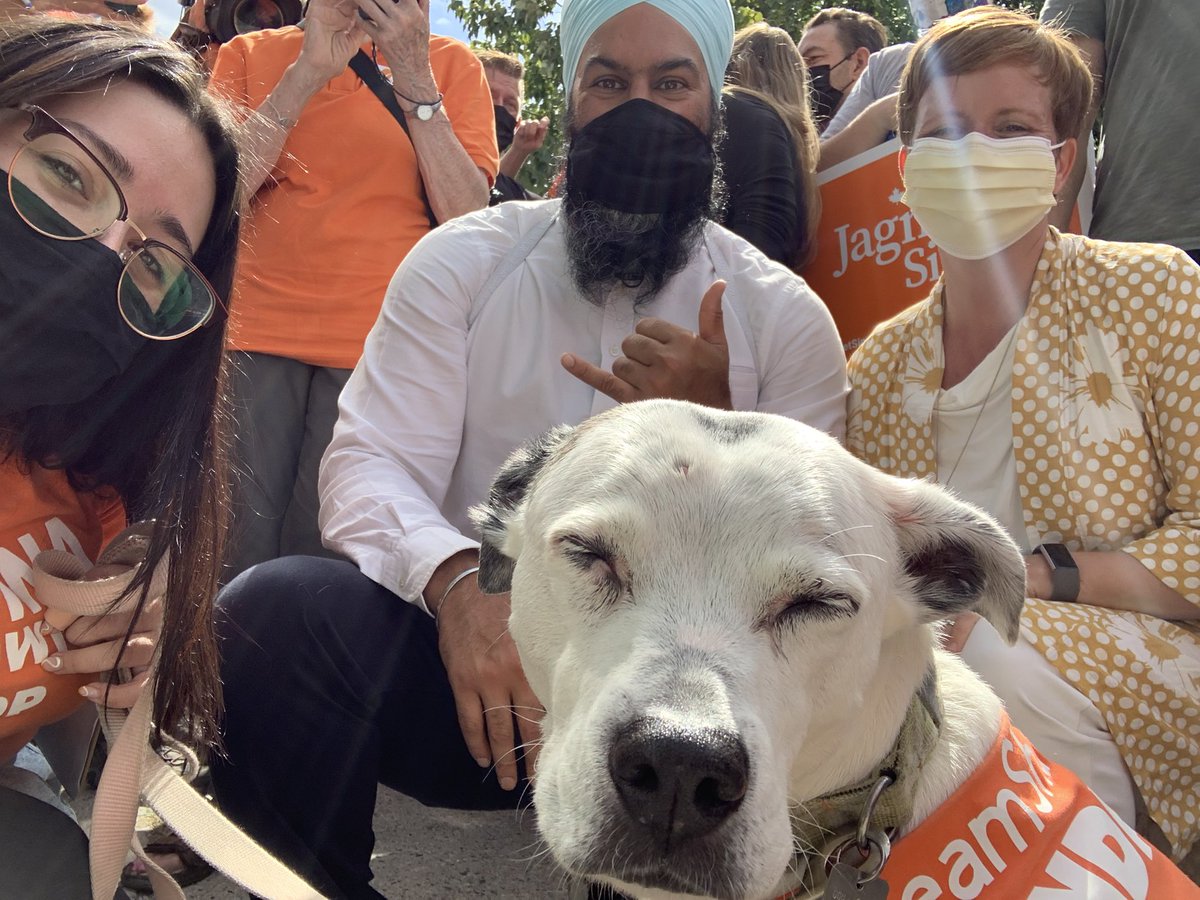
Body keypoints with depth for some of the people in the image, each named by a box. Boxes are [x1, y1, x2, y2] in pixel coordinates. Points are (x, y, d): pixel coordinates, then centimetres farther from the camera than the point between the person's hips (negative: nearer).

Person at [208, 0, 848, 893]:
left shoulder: (785, 316, 1)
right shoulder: (464, 261, 3)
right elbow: (368, 464, -8)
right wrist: (459, 582, -30)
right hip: (466, 651, 1)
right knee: (272, 610, -27)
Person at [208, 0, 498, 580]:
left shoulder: (451, 65, 11)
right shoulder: (249, 54, 14)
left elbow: (468, 217, 0)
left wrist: (414, 77, -4)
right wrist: (308, 71, -5)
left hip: (380, 348, -1)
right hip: (253, 335, 1)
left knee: (328, 555, -3)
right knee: (233, 554, -2)